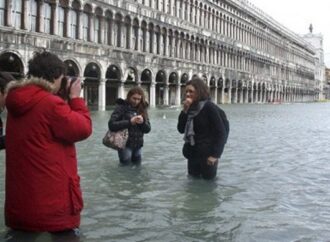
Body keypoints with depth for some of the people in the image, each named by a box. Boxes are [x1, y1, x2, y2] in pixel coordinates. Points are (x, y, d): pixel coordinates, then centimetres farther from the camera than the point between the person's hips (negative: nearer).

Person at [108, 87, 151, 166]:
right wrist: (129, 122, -22)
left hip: (138, 145, 4)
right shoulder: (121, 107, -7)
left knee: (137, 165, 13)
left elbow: (148, 129, 4)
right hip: (125, 144, -4)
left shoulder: (142, 109, 5)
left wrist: (143, 122, -17)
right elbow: (111, 125, -16)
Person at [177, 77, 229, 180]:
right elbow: (181, 129, -3)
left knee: (208, 176, 7)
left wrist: (215, 154, -21)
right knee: (193, 175, 19)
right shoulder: (190, 108, 2)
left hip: (207, 152, -6)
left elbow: (221, 132, -18)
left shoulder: (209, 107, -16)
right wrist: (185, 111, -15)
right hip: (193, 151, 6)